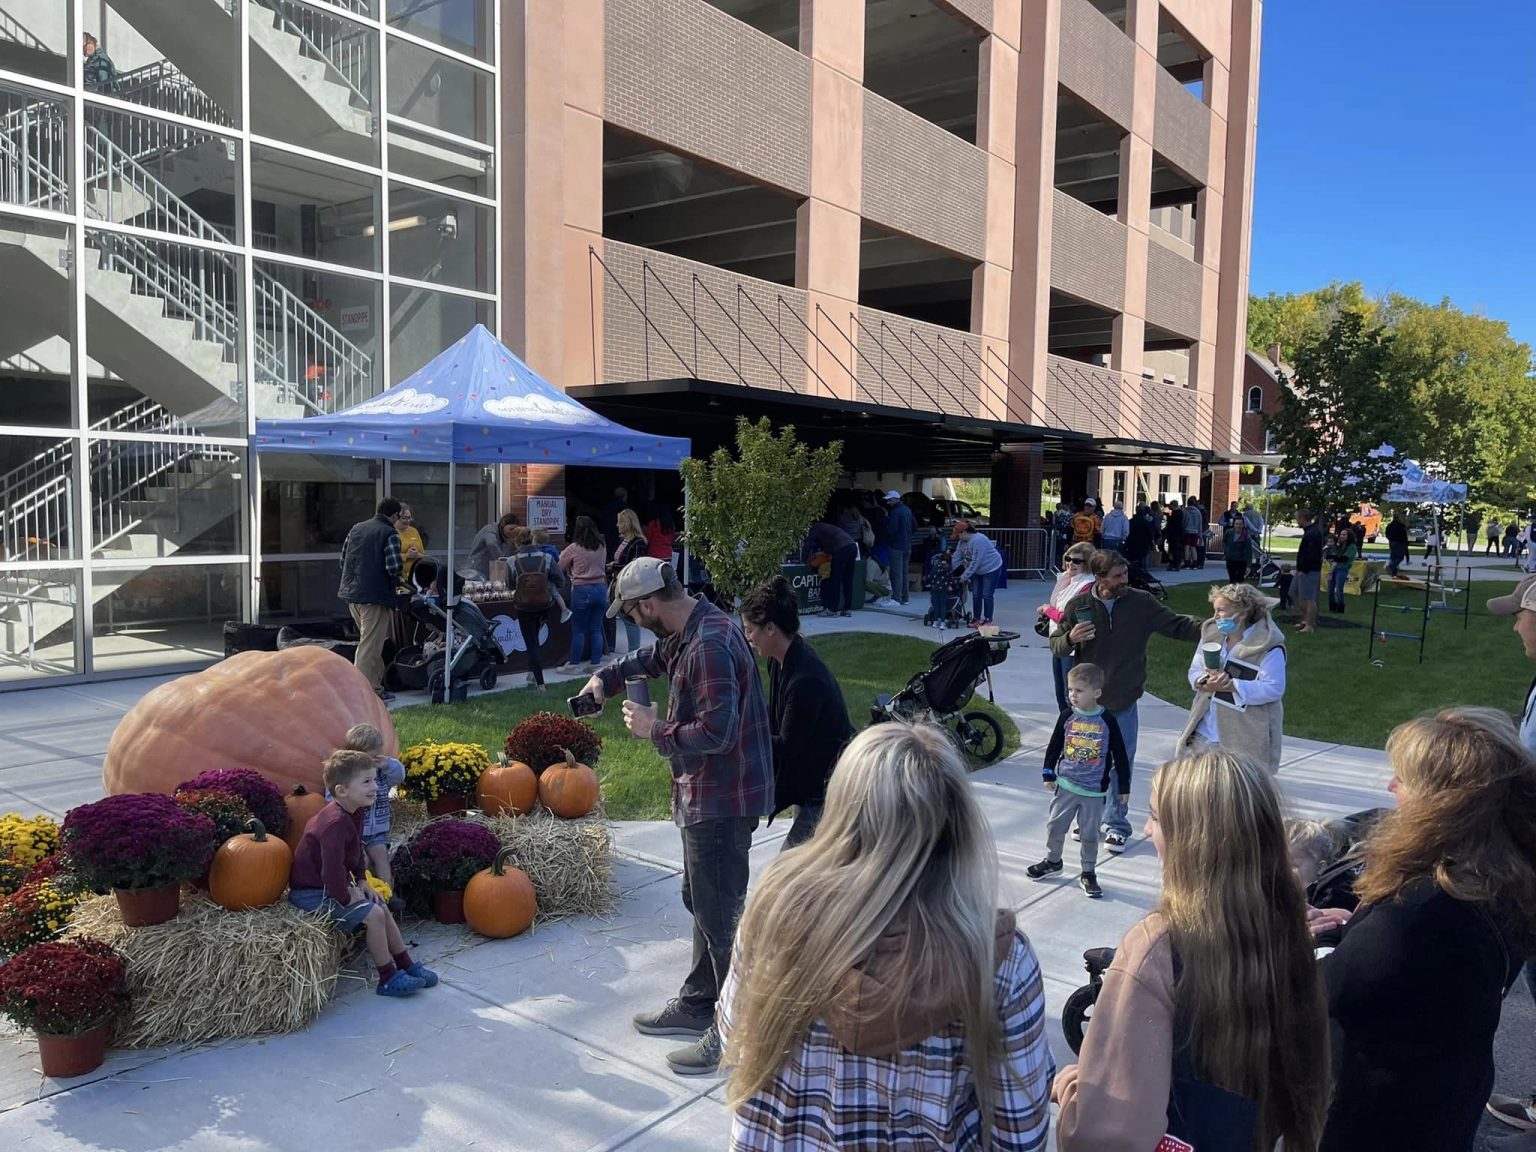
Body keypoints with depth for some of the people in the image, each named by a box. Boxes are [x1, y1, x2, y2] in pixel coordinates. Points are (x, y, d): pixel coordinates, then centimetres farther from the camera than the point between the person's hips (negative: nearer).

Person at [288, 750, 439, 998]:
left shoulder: (354, 814, 2)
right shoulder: (336, 822, -31)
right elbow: (332, 869, -37)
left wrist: (361, 881, 9)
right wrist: (346, 898, -23)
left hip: (334, 885, 10)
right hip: (311, 893, -10)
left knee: (383, 909, 8)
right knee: (373, 915, -16)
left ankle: (407, 965, 19)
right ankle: (388, 979, -3)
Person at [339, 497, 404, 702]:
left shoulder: (356, 528, 13)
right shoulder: (390, 534, -9)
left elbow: (343, 560, 15)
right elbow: (393, 567, -19)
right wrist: (396, 582, 1)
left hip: (351, 594, 8)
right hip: (375, 596, -8)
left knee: (369, 641, 20)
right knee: (370, 646, -3)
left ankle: (376, 686, 25)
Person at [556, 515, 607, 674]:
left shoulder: (573, 549, -8)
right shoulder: (602, 548, 4)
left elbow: (560, 569, 4)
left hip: (582, 590, -4)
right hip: (601, 588, 4)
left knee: (578, 630, 3)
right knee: (596, 629, 9)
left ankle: (574, 664, 8)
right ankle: (595, 663, 13)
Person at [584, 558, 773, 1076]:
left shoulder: (710, 646, -26)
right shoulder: (690, 629, 6)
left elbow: (715, 732, -30)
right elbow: (657, 655, 28)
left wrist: (656, 730, -16)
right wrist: (607, 677, 14)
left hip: (722, 802, -11)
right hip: (707, 796, 11)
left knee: (719, 914, 1)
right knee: (701, 901, 22)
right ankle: (697, 1003, 39)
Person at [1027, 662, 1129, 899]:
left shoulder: (1107, 721, -10)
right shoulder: (1067, 716, -4)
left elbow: (1120, 755, -2)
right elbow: (1054, 746, 7)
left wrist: (1123, 787, 0)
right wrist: (1049, 774, 7)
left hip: (1095, 790, -2)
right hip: (1066, 784, 2)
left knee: (1090, 834, 7)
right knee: (1055, 825, 11)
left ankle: (1088, 873, 22)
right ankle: (1052, 861, 33)